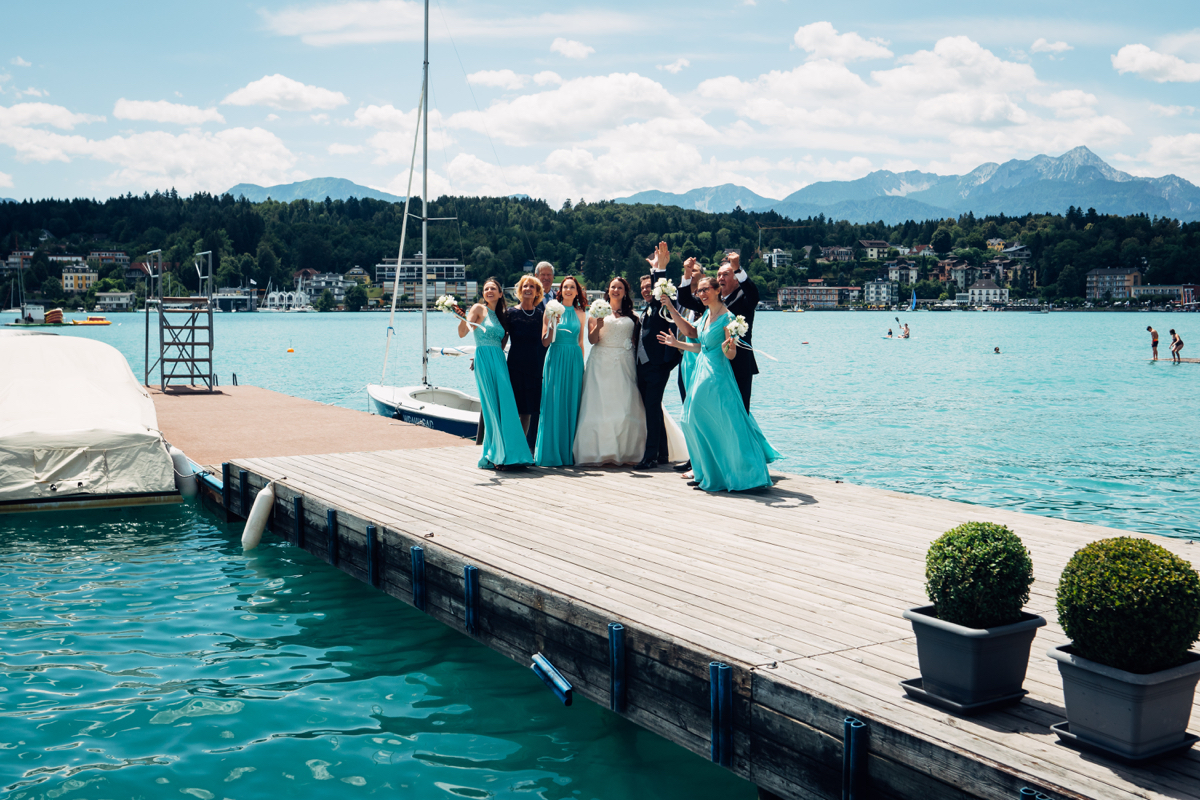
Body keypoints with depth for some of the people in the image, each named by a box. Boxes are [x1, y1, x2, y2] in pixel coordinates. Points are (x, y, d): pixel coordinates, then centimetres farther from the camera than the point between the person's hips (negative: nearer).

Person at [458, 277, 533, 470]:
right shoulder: (479, 309, 3)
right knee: (492, 406, -8)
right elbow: (462, 333, -11)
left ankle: (504, 454, 5)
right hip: (484, 360, -6)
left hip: (499, 361, 6)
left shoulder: (501, 315, 20)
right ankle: (496, 455, -4)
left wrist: (507, 335, 9)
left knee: (505, 406, -1)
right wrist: (462, 318, -27)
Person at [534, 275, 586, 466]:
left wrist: (581, 364, 12)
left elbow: (580, 342, 15)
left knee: (572, 405, 3)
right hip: (556, 359, -2)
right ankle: (550, 453, 0)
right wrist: (552, 325, -16)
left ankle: (569, 452, 9)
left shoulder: (580, 313, 10)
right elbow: (545, 342, 0)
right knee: (553, 405, -5)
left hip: (574, 360, 3)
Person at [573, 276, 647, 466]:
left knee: (626, 407, -5)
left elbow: (635, 340, 16)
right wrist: (598, 326, -18)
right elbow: (592, 340, 0)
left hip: (625, 364, 2)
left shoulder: (632, 315, 13)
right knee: (602, 406, -7)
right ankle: (603, 452, -4)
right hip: (602, 363, -1)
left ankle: (626, 452, 1)